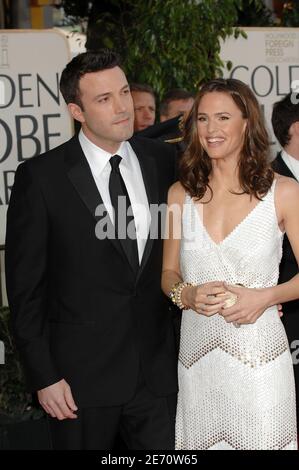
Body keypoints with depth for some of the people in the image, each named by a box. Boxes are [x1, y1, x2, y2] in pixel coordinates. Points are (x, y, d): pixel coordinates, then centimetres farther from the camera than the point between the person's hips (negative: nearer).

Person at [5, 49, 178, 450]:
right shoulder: (40, 177, -10)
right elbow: (24, 286, -7)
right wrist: (43, 376, -8)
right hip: (82, 373, -3)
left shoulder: (161, 159, 2)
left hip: (157, 368, 3)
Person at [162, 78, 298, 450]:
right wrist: (187, 294, -9)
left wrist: (265, 297, -16)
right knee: (201, 442, 10)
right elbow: (168, 273, 12)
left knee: (261, 441, 3)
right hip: (197, 352, 3)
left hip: (258, 353, -2)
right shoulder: (181, 193, 5)